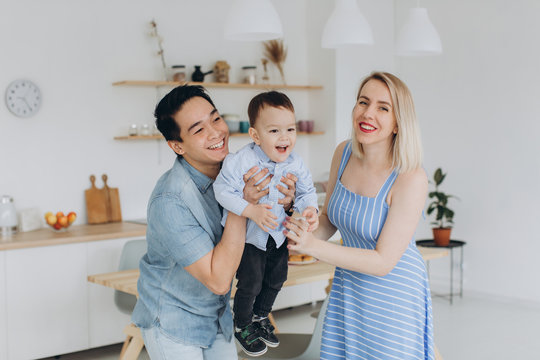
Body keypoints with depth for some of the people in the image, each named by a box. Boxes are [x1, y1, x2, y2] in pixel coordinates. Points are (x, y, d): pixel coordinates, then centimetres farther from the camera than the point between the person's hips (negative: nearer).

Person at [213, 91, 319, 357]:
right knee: (250, 283, 1)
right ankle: (242, 326, 29)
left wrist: (309, 209, -24)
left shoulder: (295, 164, -13)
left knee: (276, 278, 20)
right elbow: (223, 189, -25)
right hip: (249, 235, -5)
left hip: (279, 233, 5)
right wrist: (250, 211, -35)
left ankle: (260, 316, 47)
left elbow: (306, 191, -3)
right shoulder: (241, 161, -28)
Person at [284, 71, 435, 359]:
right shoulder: (344, 153, -6)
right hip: (347, 286, 5)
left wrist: (312, 246, -29)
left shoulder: (411, 178, -24)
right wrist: (304, 234, -13)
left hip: (394, 294, -5)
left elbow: (383, 261, -23)